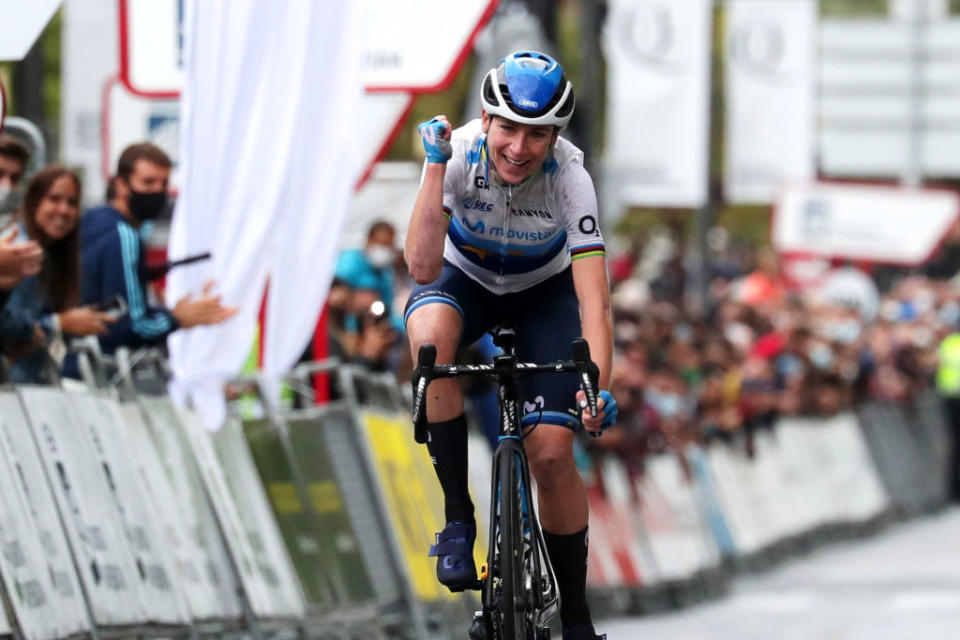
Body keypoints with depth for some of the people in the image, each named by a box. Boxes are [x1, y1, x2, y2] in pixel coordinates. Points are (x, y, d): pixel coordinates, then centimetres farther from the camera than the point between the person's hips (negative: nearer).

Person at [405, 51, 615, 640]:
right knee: (431, 336, -37)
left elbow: (594, 299, -36)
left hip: (543, 290, 0)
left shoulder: (569, 177, -32)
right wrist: (436, 166, -44)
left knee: (551, 452, -14)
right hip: (465, 277, 0)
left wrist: (598, 388, -51)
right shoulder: (460, 153, -30)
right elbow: (424, 268, -39)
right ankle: (458, 518, -25)